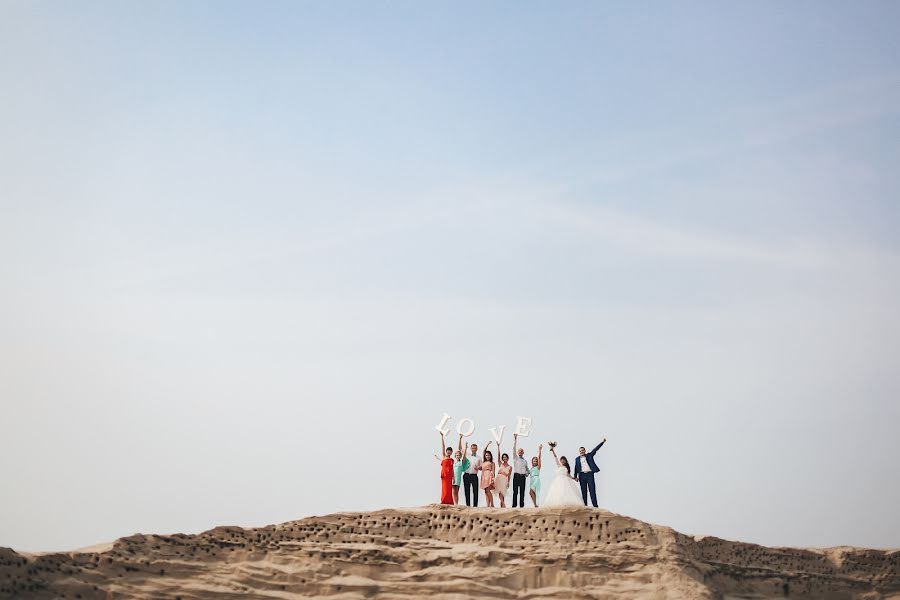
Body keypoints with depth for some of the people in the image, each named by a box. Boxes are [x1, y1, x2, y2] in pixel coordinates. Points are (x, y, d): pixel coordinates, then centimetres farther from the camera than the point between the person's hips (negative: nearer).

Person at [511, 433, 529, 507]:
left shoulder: (525, 461, 17)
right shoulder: (515, 458, 8)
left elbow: (527, 470, 28)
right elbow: (514, 448, -2)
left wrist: (526, 473, 4)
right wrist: (515, 439, -10)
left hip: (523, 477, 3)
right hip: (516, 476, -3)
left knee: (522, 492, 1)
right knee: (515, 491, -6)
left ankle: (521, 505, 3)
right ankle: (514, 505, -7)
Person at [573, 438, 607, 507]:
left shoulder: (589, 455, 9)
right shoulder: (577, 459, 12)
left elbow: (596, 449, 3)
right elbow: (576, 468, 9)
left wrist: (602, 442, -4)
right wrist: (575, 477, -2)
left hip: (590, 474, -2)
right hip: (582, 475, 2)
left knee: (592, 490, -6)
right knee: (584, 491, 2)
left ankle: (595, 505, -7)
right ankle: (585, 505, 5)